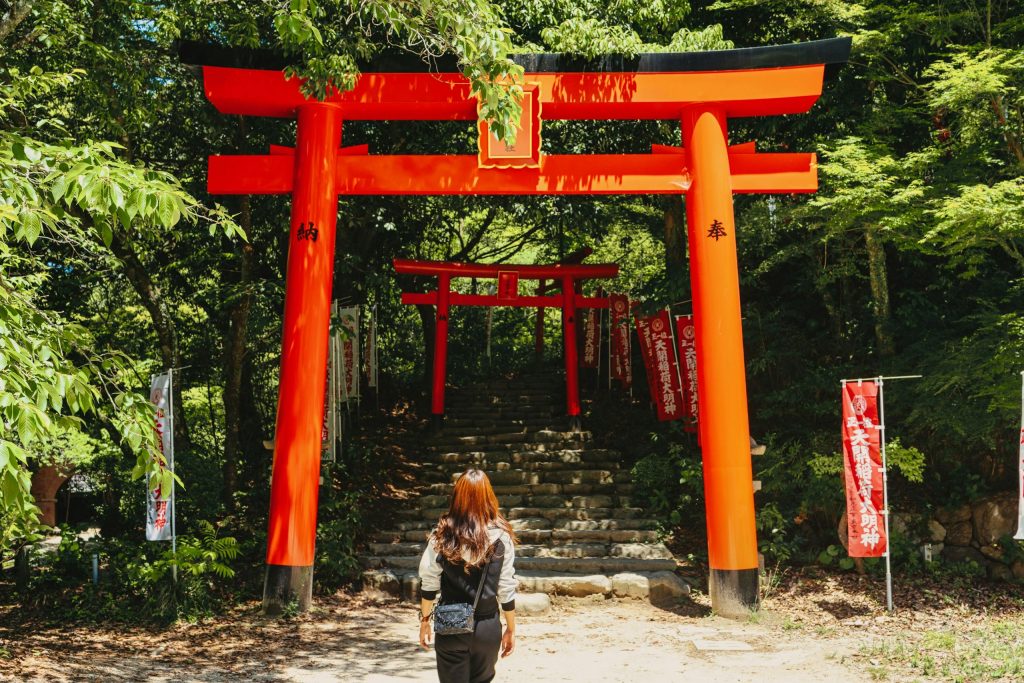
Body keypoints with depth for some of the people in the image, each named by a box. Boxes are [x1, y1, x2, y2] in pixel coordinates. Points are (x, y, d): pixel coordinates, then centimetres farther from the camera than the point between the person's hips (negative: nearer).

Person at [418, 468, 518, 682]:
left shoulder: (442, 536, -7)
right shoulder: (501, 537, -9)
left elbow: (429, 583, -2)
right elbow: (506, 589, -5)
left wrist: (425, 619, 12)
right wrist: (511, 629, 6)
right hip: (487, 628, 1)